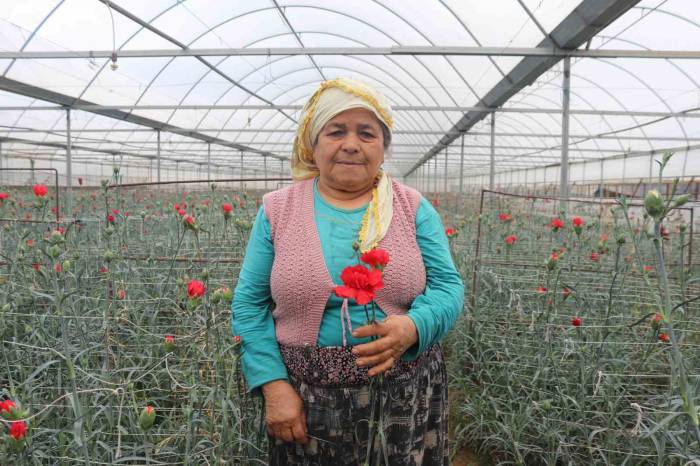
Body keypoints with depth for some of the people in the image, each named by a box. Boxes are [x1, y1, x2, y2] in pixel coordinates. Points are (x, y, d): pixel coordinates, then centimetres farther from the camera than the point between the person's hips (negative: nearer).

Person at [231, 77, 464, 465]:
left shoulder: (414, 208, -1)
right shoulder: (277, 210, -2)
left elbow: (448, 286, -3)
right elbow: (249, 304, 0)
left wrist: (413, 326, -23)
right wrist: (274, 384, -9)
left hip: (405, 395, 1)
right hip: (307, 399, 0)